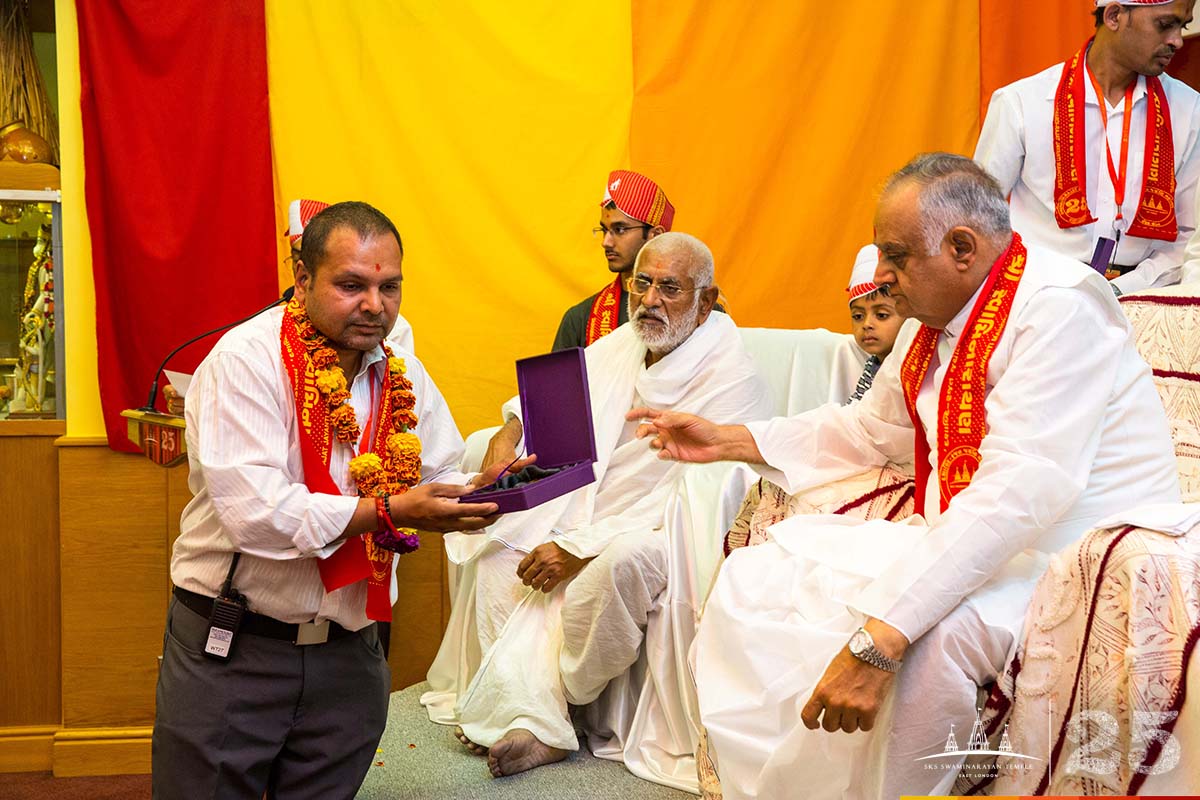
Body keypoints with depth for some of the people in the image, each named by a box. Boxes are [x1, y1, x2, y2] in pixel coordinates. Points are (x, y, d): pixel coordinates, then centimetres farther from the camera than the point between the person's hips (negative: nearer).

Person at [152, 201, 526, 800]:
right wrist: (388, 511, -26)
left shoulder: (402, 376, 6)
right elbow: (254, 511, -24)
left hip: (347, 656, 5)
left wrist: (476, 494, -12)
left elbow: (437, 480, 11)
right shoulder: (246, 360, -14)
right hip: (231, 653, -5)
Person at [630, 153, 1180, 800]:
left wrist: (880, 638, -38)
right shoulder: (931, 322, 8)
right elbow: (871, 428, 27)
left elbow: (1021, 492, -32)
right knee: (753, 577, 2)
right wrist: (727, 441, 21)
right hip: (962, 541, 9)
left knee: (925, 640, -38)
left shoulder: (1059, 308, -21)